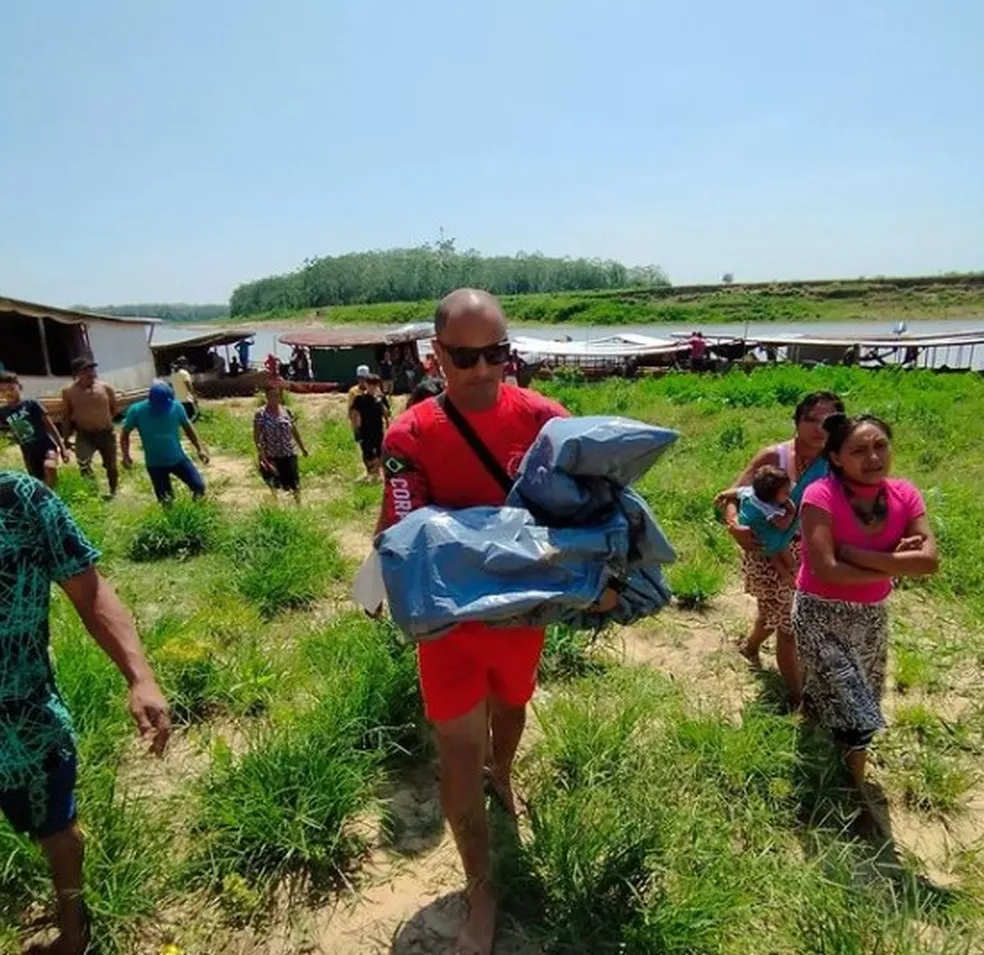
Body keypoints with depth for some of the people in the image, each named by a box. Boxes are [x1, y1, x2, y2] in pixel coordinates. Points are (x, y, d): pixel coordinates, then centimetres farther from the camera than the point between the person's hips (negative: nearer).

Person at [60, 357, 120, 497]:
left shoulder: (106, 387, -5)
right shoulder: (69, 392, -5)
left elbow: (115, 408, 9)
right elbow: (66, 416, 4)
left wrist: (104, 420, 5)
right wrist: (66, 438, 5)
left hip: (107, 433, 1)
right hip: (85, 435, -1)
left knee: (111, 466, 15)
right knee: (83, 464, -22)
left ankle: (113, 493, 37)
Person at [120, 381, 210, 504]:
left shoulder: (176, 407, -12)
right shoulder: (136, 411, -16)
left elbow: (187, 426, 4)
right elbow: (125, 433, -1)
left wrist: (200, 448, 1)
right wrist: (126, 455, -15)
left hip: (178, 458, 1)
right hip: (155, 464, -1)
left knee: (199, 486, -5)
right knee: (166, 500, 3)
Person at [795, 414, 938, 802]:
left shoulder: (904, 495, -9)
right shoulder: (821, 495, -23)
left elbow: (929, 561, -19)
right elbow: (826, 570, -28)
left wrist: (855, 554, -25)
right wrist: (892, 566, -19)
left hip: (872, 614, 5)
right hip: (821, 614, -5)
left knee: (854, 702, 22)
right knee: (854, 712, -1)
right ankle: (857, 788, 26)